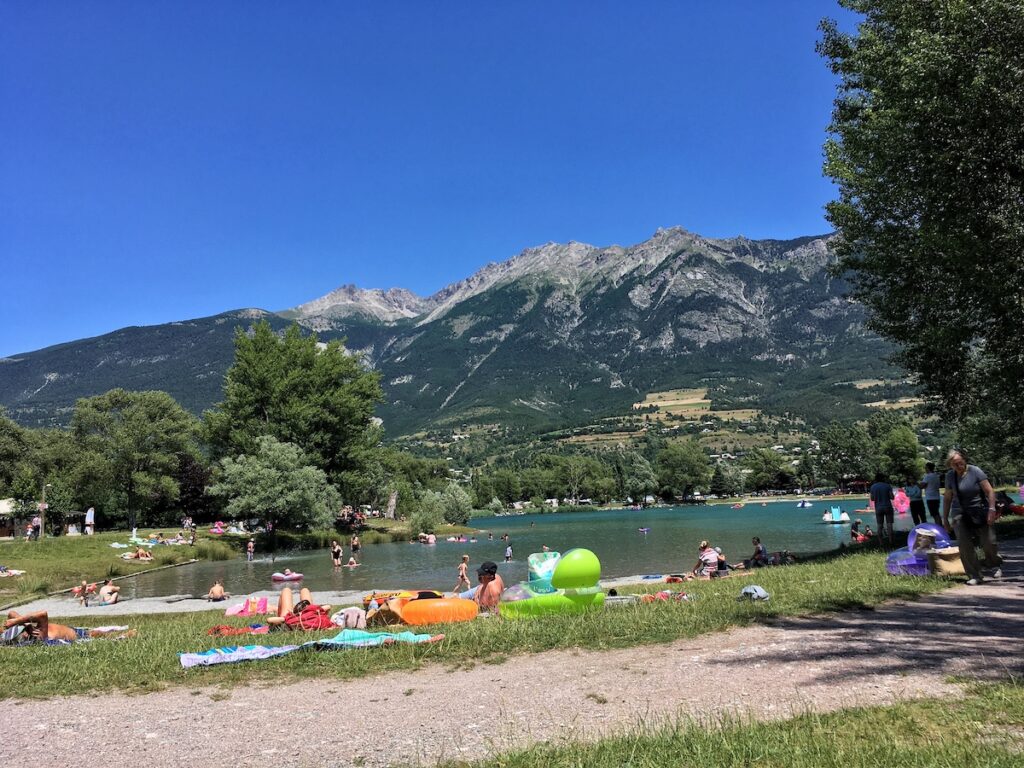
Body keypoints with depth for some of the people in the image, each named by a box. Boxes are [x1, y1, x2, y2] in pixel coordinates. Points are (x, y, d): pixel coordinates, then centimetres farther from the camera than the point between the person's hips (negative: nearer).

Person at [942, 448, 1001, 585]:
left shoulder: (975, 472, -8)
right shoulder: (950, 476, 3)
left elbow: (989, 491, -8)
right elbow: (947, 498, 10)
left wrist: (992, 510, -18)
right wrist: (945, 518, 11)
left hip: (980, 513, -2)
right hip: (960, 515, 2)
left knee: (988, 542, -2)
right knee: (964, 546, -8)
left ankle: (995, 566, 29)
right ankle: (974, 576, 1)